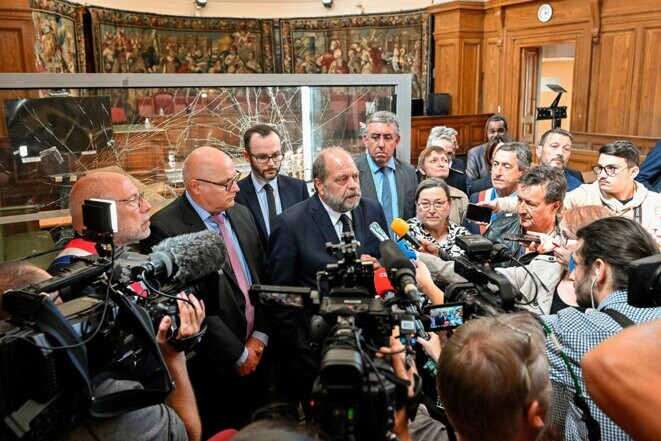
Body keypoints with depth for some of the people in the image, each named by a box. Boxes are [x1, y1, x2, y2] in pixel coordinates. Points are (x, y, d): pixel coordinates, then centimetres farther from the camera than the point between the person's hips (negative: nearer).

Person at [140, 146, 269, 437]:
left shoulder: (241, 214, 4)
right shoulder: (164, 229, -19)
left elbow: (264, 275, 7)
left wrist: (260, 335, -4)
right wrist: (237, 354, -13)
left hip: (256, 353, 6)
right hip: (213, 366, -6)